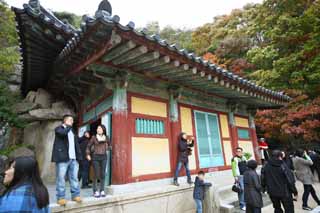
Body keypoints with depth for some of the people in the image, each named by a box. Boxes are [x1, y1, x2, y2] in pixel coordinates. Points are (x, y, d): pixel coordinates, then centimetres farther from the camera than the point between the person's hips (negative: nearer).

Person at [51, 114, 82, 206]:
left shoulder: (72, 131, 23)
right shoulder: (59, 128, 2)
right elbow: (63, 133, -24)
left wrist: (79, 157, 12)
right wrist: (69, 126, -5)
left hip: (73, 158, 7)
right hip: (62, 158, -6)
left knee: (74, 178, 9)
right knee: (61, 178, -1)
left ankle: (75, 195, 16)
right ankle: (61, 197, 8)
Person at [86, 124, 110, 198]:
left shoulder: (106, 137, 3)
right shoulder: (94, 137, -3)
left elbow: (109, 144, 22)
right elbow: (88, 146, 6)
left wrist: (106, 149, 7)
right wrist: (88, 154, -2)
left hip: (104, 157, 2)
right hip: (95, 157, -2)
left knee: (103, 174, 5)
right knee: (96, 174, 0)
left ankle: (102, 190, 16)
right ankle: (95, 191, 11)